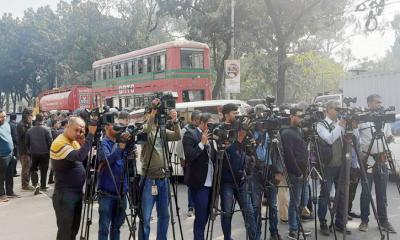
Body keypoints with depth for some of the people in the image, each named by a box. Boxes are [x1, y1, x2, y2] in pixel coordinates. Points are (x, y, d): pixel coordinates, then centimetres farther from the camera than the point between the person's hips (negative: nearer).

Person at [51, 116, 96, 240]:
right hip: (64, 194, -9)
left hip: (77, 192, 9)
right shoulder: (59, 143, -18)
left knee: (74, 230, 18)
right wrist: (90, 135, -31)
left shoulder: (74, 142, 11)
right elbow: (78, 157, -33)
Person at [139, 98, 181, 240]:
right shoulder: (145, 129, -3)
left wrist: (175, 121, -19)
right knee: (145, 218, -3)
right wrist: (152, 114, -33)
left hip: (163, 178, 5)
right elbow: (144, 132, -27)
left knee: (164, 215, 14)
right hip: (149, 179, -5)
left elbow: (177, 136, -4)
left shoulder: (163, 131, 10)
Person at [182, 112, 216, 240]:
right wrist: (202, 143, -20)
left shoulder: (209, 136, 14)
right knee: (201, 216, -4)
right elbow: (189, 156, -17)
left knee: (206, 215, 13)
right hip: (199, 183, -7)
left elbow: (213, 157, 15)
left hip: (209, 182, 7)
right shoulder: (190, 134, -8)